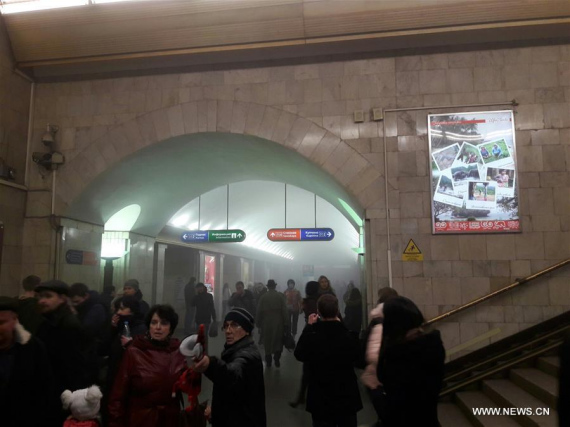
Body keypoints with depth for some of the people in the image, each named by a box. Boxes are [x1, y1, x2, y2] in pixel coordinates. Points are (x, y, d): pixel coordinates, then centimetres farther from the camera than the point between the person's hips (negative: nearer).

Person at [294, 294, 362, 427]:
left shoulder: (311, 337, -21)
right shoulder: (350, 337, -18)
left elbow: (299, 354, 0)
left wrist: (309, 326, 4)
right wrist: (340, 325, 6)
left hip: (320, 401, -1)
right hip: (347, 399, 1)